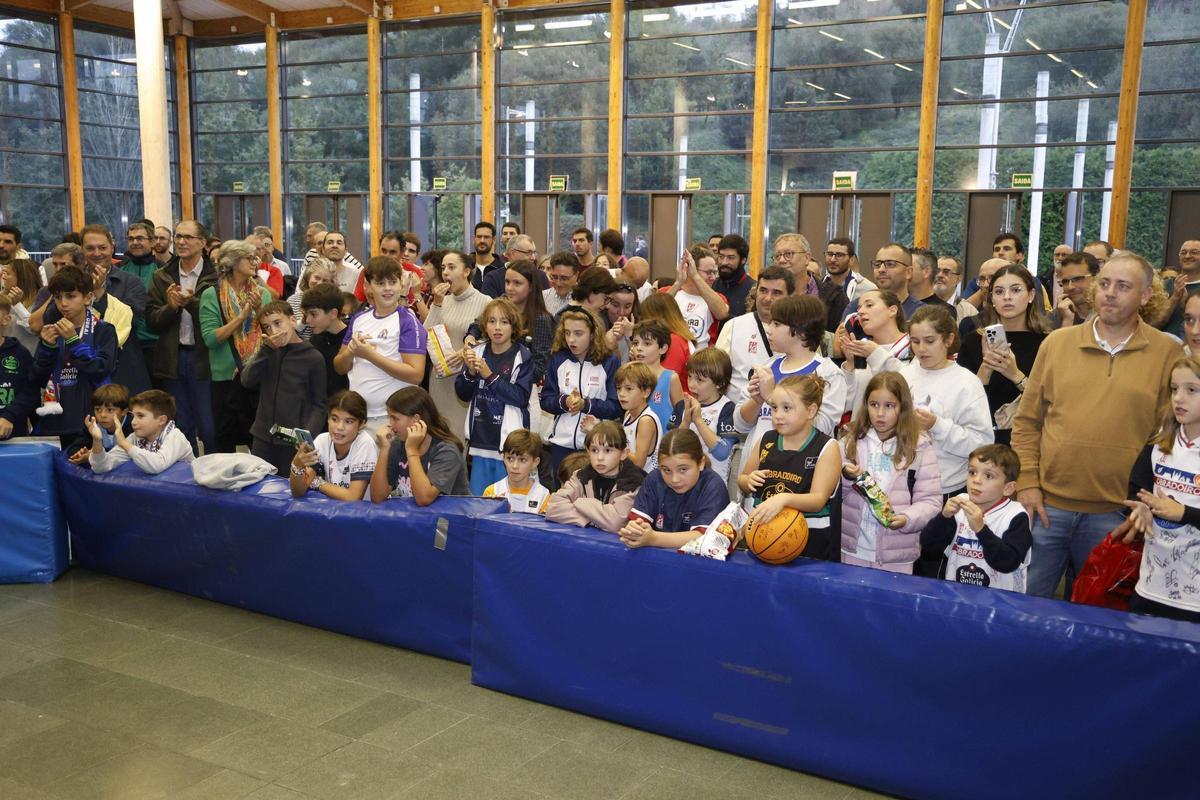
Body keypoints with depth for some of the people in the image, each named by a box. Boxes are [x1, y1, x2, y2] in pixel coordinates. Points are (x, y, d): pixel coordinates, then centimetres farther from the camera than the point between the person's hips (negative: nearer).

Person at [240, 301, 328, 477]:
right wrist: (266, 348, -11)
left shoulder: (313, 357, -4)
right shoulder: (266, 351, 10)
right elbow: (247, 381, -4)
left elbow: (319, 404, -3)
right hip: (262, 438, 4)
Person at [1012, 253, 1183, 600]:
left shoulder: (1168, 353, 0)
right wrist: (1027, 483, -2)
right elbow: (1027, 422, 6)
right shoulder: (1056, 342, 4)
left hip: (1115, 515, -1)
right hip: (1046, 504, 1)